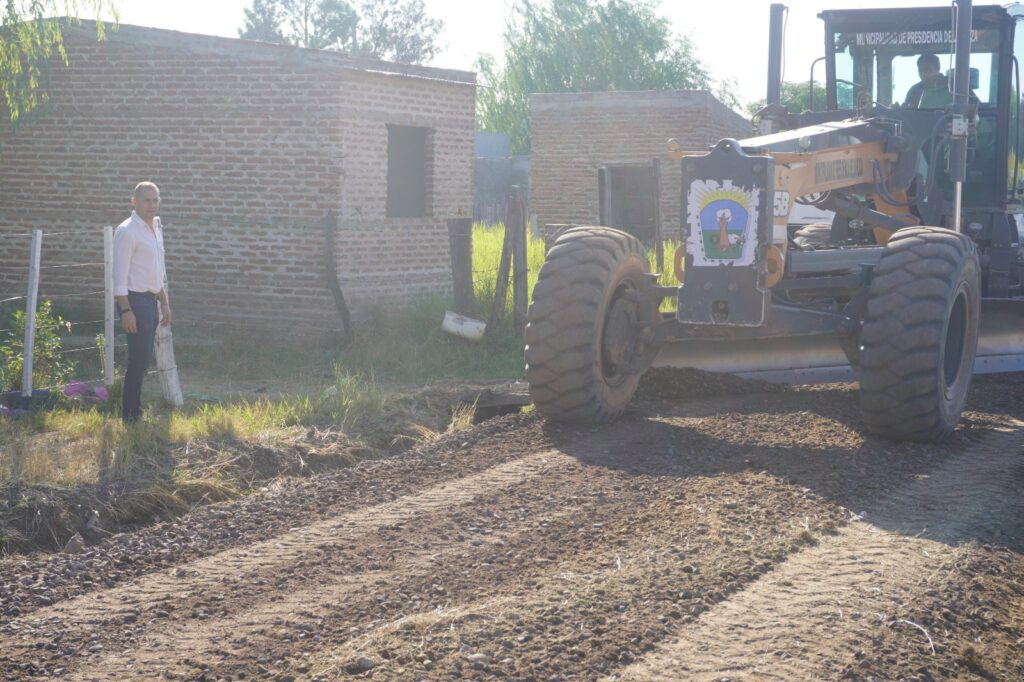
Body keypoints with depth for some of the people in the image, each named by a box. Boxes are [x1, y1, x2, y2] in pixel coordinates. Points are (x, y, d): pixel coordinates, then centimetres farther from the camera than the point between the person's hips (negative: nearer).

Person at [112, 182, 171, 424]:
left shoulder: (156, 229, 15)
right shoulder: (127, 231, -13)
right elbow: (120, 275, -17)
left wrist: (165, 303, 22)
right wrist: (125, 310, -22)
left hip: (150, 300, 9)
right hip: (135, 300, -9)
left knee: (143, 360, 13)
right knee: (139, 361, -8)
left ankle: (135, 412, 22)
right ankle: (130, 416, -1)